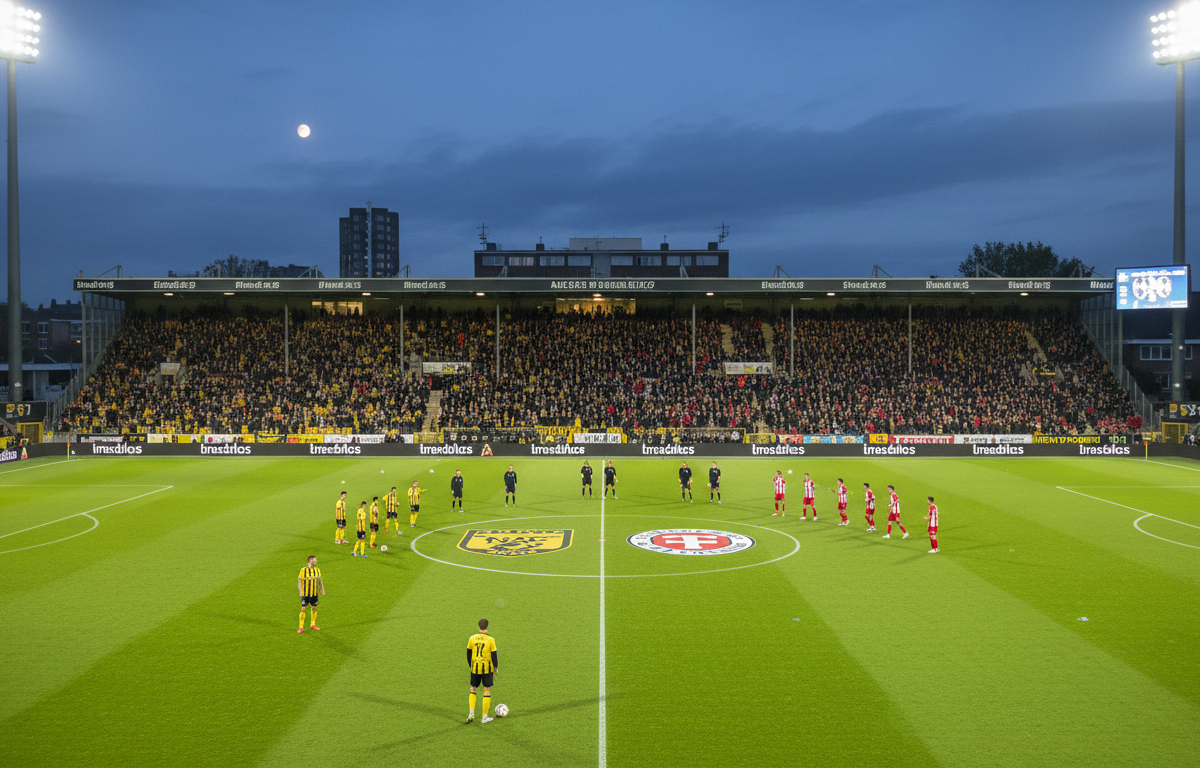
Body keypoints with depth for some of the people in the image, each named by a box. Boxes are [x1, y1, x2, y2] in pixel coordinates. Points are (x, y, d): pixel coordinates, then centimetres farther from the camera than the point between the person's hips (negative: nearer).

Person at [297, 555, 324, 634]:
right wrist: (300, 591, -12)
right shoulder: (303, 570, -10)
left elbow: (320, 580, 12)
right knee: (303, 609, -3)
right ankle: (301, 627, 7)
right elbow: (299, 581, -6)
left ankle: (313, 624, 28)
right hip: (305, 594, -4)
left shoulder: (317, 570, 3)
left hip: (314, 594, 4)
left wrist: (322, 590, 7)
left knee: (314, 608, 10)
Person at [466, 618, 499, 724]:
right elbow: (494, 655, -7)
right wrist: (496, 667, 7)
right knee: (487, 691, 8)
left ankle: (471, 713, 5)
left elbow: (468, 654, 8)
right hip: (487, 668, -2)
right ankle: (485, 717, 10)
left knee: (473, 689, 17)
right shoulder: (490, 639, -9)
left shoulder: (472, 638, 0)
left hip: (475, 668, 2)